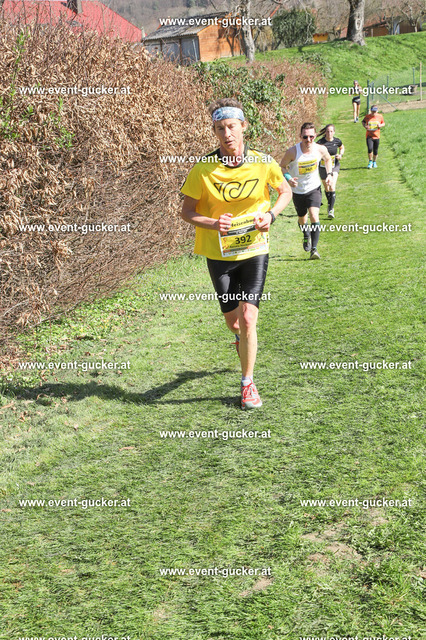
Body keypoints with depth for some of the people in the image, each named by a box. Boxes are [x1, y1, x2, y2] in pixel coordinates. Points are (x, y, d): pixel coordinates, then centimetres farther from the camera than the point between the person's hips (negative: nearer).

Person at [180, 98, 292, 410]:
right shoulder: (203, 168, -12)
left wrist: (271, 214, -9)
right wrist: (213, 224, -25)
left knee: (248, 319, -9)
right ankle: (242, 338, 53)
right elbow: (187, 211, -5)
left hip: (255, 249, 0)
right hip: (219, 252, 1)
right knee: (232, 320, 14)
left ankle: (248, 384, 9)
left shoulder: (263, 162, -9)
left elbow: (286, 190, 9)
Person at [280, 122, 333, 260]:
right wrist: (288, 179, -24)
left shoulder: (320, 149, -14)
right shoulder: (292, 152, -22)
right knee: (302, 219, 16)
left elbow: (328, 159, 9)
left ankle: (314, 249, -17)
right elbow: (283, 166, -5)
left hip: (314, 188, 0)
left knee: (314, 216, -20)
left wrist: (329, 174, -5)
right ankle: (306, 234, 51)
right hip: (298, 190, 1)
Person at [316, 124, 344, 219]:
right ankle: (330, 204, 42)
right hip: (323, 167, 0)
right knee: (327, 189, 14)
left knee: (332, 187, -16)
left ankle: (331, 210, -16)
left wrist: (340, 155, -4)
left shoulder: (337, 141, -7)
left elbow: (342, 147, 15)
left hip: (334, 166, 0)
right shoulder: (320, 142, -15)